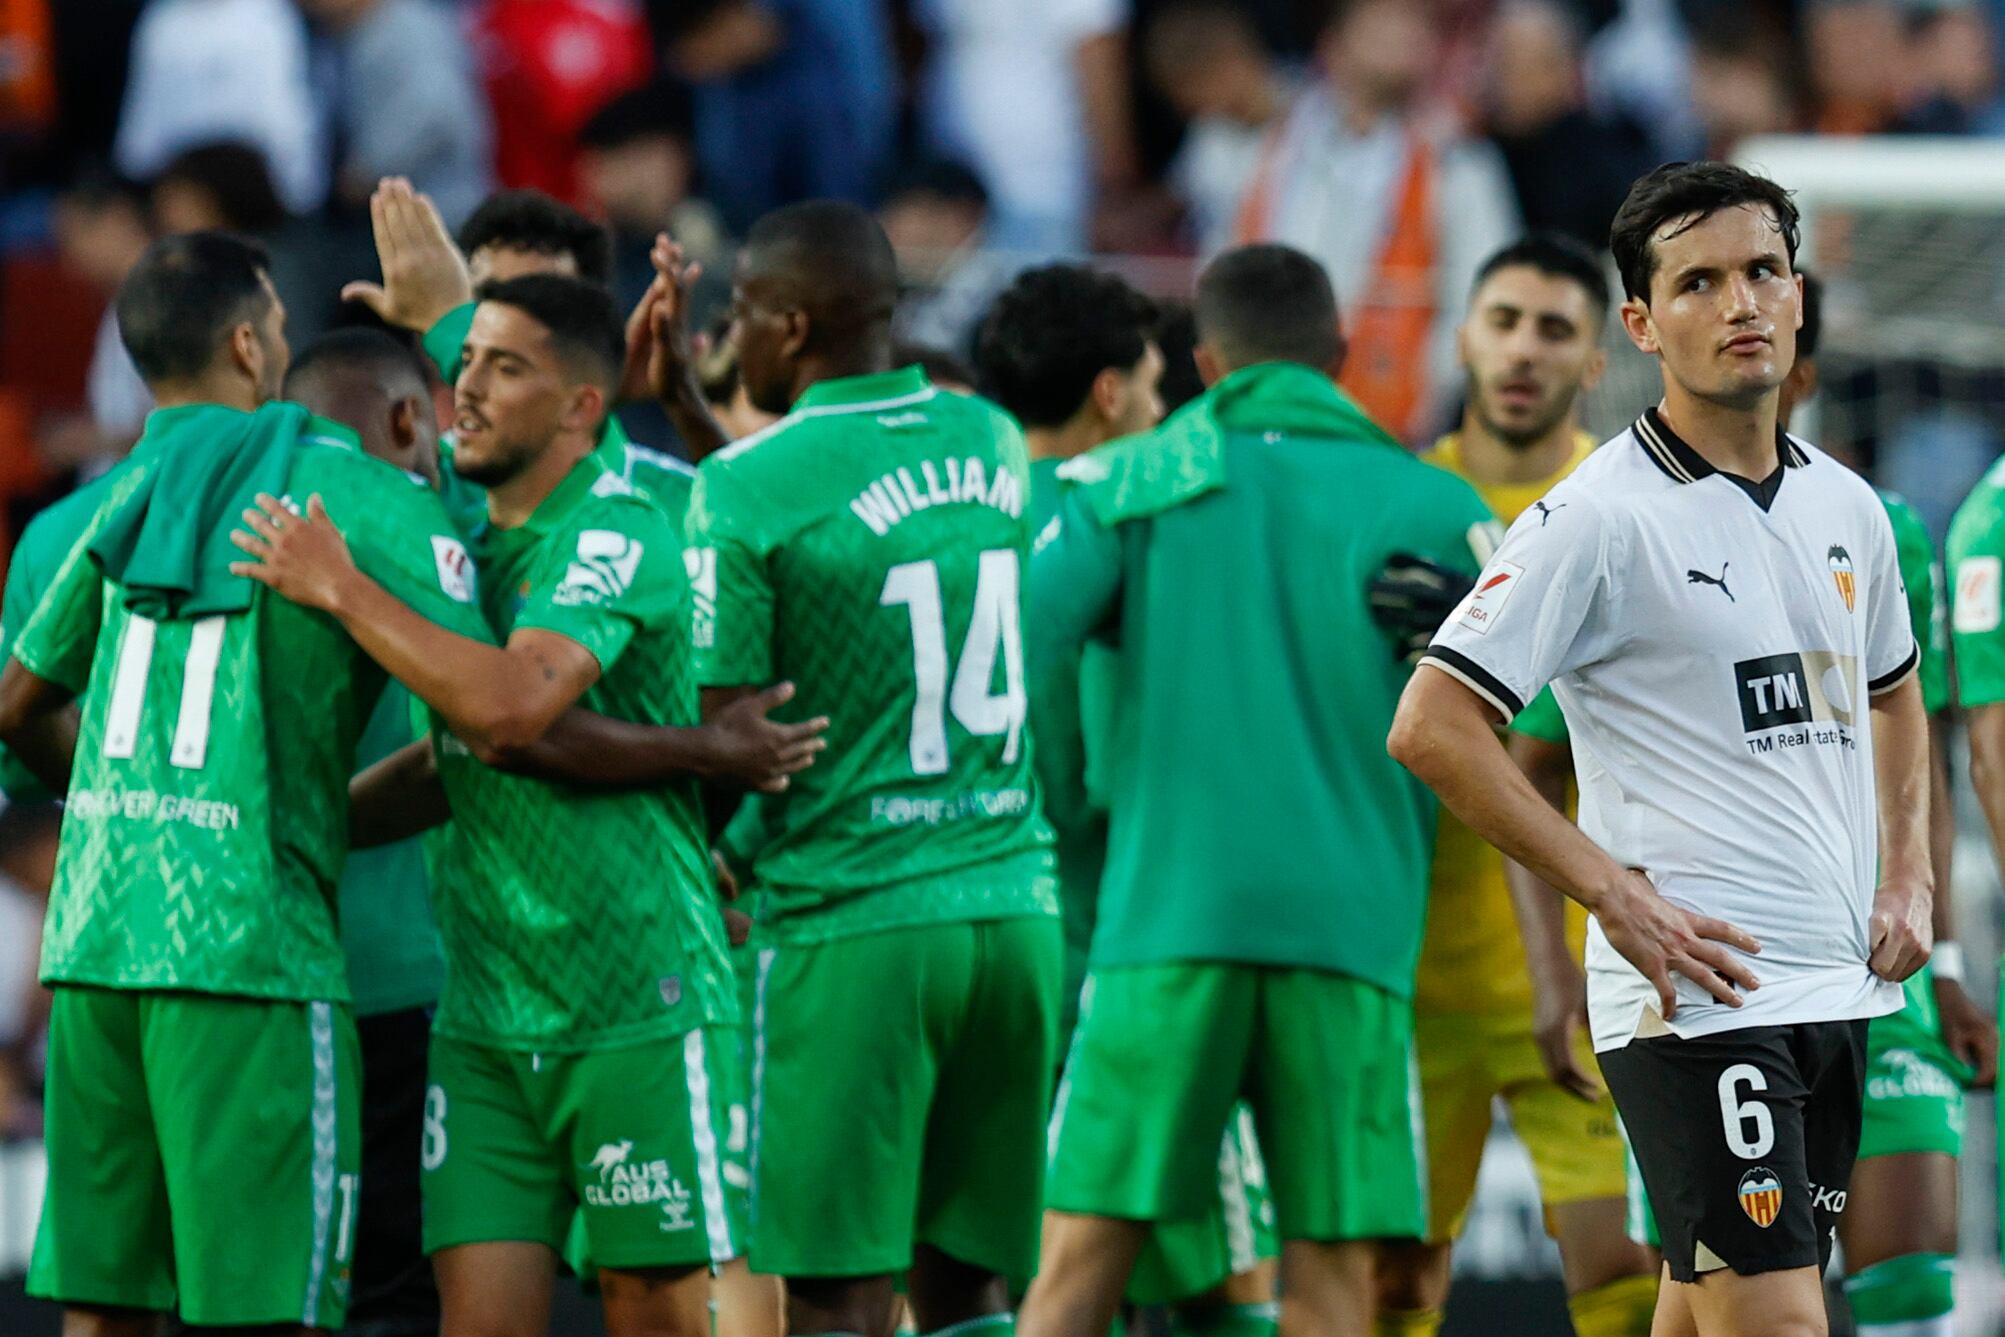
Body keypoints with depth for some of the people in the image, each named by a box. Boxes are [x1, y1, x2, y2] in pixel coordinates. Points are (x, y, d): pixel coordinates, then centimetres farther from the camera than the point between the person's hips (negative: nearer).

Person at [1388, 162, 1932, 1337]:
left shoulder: (1847, 507, 12)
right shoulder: (1600, 518, -10)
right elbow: (1432, 727, -13)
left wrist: (1908, 878, 15)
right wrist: (1620, 897, -15)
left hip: (1840, 987, 7)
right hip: (1694, 997, -7)